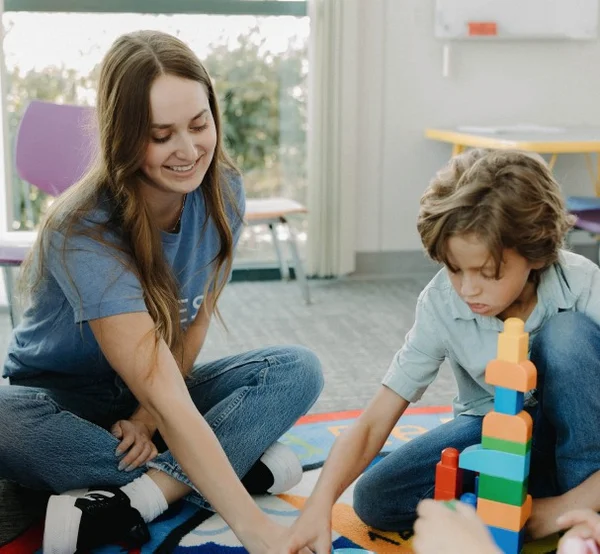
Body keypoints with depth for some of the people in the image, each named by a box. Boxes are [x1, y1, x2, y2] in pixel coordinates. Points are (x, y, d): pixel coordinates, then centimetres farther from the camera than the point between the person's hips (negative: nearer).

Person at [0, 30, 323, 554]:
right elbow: (167, 399, -38)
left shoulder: (222, 191, -13)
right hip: (64, 399, -4)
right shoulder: (86, 232, -31)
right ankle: (243, 460, -27)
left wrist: (151, 415, -16)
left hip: (158, 390, 5)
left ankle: (130, 503, -29)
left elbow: (197, 319, -2)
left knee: (298, 370, -17)